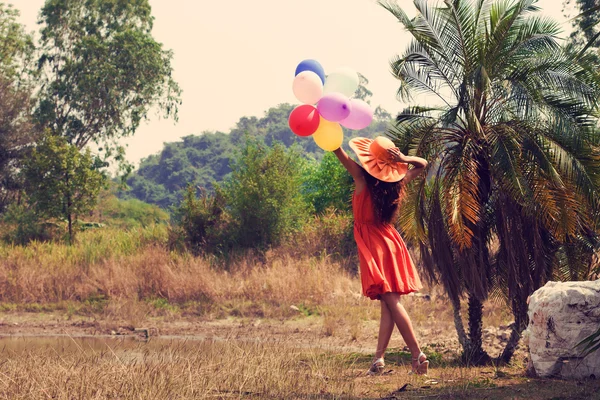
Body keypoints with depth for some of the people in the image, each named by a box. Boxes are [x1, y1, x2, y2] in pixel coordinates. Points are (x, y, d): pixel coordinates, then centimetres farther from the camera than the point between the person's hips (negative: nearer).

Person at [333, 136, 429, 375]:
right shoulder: (396, 183, 2)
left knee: (391, 301, -6)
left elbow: (340, 153, -13)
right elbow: (422, 165, 17)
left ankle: (417, 354, -11)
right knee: (388, 303, 4)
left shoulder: (362, 179, -11)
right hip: (390, 241, 6)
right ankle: (379, 358, 4)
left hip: (374, 244, -6)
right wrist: (404, 159, 0)